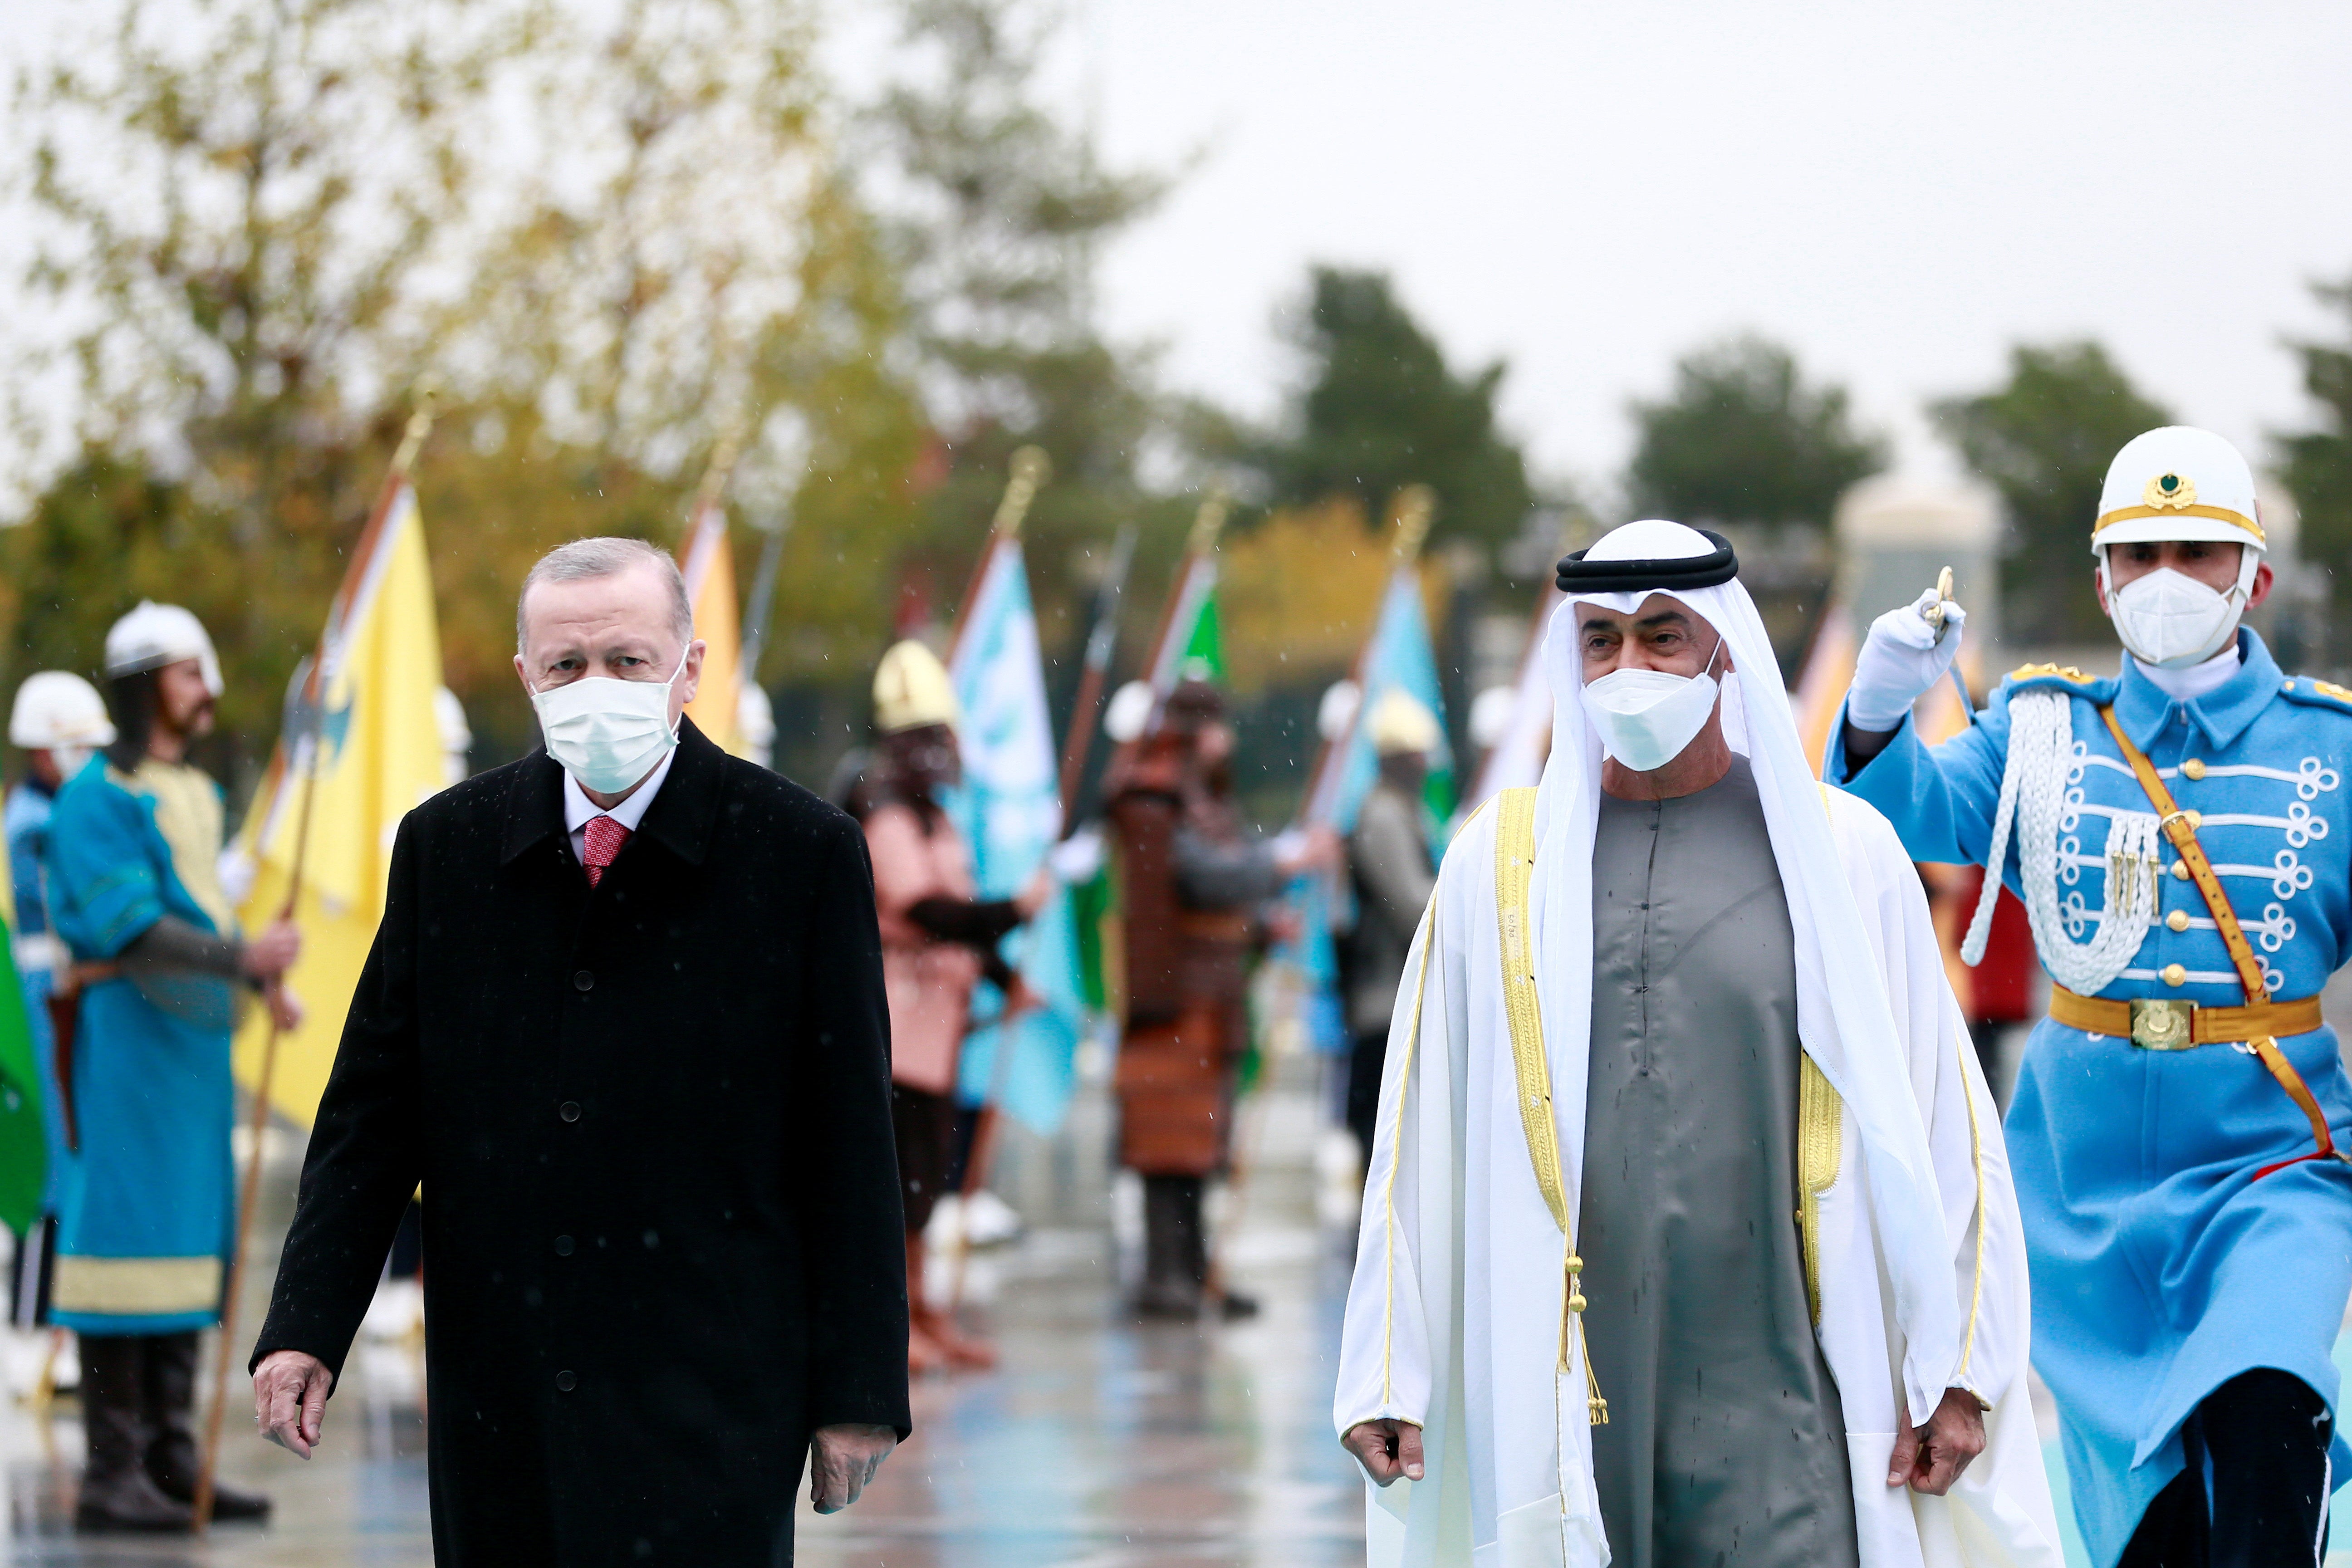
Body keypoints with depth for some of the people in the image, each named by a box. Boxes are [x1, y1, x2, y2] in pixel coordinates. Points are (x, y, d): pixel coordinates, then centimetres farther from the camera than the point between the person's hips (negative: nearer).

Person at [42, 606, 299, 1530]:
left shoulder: (197, 793, 18)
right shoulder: (99, 797, -11)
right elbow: (128, 926, -20)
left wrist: (262, 977, 13)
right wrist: (240, 958, -29)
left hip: (199, 1037, 9)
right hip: (131, 1035, -9)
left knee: (190, 1241, 11)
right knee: (128, 1235, -9)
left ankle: (172, 1460, 17)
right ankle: (112, 1476, -8)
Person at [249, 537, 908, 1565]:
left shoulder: (803, 852, -2)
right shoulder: (447, 844, 8)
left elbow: (851, 1143, -1)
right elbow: (371, 1111, 9)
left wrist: (860, 1393, -3)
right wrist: (304, 1328, -1)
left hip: (710, 1401, -3)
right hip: (496, 1400, 3)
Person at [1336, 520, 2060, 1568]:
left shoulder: (1841, 853, 5)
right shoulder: (1500, 860, 9)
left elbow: (1937, 1128, 5)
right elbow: (1420, 1137, 11)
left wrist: (1957, 1366, 1)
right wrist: (1385, 1373, 7)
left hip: (1776, 1407, -1)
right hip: (1567, 1398, 1)